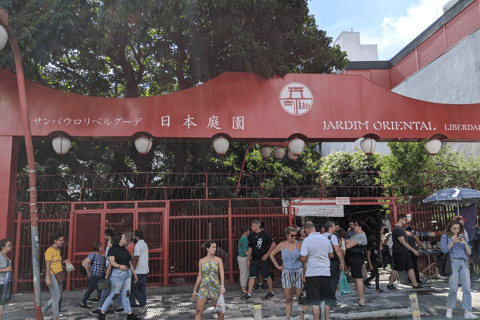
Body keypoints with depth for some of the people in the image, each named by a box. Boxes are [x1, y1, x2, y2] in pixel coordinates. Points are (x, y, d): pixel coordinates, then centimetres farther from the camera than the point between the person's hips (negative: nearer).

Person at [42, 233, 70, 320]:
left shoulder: (58, 250, 13)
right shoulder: (49, 251, -13)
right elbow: (47, 265, -17)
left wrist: (64, 262, 5)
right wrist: (48, 279, -21)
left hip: (58, 276, 9)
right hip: (52, 276, -9)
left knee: (57, 297, 13)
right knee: (56, 298, -3)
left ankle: (42, 311, 29)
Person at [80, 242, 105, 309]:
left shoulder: (100, 255, 13)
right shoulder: (93, 254, -13)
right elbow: (86, 263, -21)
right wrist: (88, 273, -20)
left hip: (99, 277, 8)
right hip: (94, 276, -8)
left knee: (90, 290, 14)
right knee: (100, 290, -5)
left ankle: (83, 304, 23)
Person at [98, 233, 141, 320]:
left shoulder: (125, 250, 16)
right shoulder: (113, 249, -6)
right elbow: (112, 262, -18)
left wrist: (134, 274, 20)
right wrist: (119, 266, -36)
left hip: (127, 273, 7)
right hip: (117, 273, -7)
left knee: (125, 294, 9)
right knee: (113, 294, -3)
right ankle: (102, 312, 13)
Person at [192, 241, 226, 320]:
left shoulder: (218, 260, -1)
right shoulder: (201, 261, 2)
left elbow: (222, 275, -9)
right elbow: (199, 276, 10)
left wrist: (222, 287, -24)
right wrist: (195, 289, 12)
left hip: (215, 287, -1)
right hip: (204, 287, 1)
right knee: (198, 311, -2)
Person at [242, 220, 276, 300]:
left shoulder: (264, 235, -8)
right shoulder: (251, 236, 7)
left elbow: (273, 244, -7)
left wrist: (267, 254, -11)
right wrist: (248, 260, 10)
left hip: (262, 260, -5)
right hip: (254, 260, 5)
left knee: (267, 277, 5)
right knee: (252, 276, 1)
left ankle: (271, 292, 22)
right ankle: (249, 294, 5)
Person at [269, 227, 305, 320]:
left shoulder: (299, 244, -2)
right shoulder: (282, 245, 1)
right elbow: (271, 254, 15)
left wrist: (305, 274, -7)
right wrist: (277, 266, 9)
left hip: (299, 272, -1)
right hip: (287, 273, 1)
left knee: (300, 298, 2)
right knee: (288, 299, 6)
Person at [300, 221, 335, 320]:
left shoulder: (307, 240, -12)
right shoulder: (325, 238, 4)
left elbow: (303, 259, -14)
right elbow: (331, 255, 14)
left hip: (312, 273, -5)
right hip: (326, 272, 5)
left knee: (315, 301, 2)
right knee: (326, 300, 16)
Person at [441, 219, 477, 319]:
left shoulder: (462, 237, 20)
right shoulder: (445, 237, 9)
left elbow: (469, 252, 13)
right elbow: (444, 250, -2)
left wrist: (464, 243, -3)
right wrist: (453, 241, -7)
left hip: (464, 263, 4)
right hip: (453, 263, -4)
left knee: (467, 288, -5)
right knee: (454, 288, -8)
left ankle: (467, 312, -2)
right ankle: (449, 309, 10)